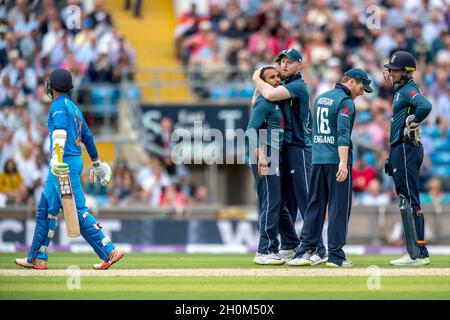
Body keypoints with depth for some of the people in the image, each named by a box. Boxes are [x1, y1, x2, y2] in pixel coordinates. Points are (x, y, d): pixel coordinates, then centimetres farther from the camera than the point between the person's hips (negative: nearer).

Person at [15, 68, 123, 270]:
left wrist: (57, 157, -37)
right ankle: (37, 259, 14)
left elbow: (60, 131, -24)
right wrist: (96, 163, 39)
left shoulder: (58, 106, -7)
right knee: (45, 209, 12)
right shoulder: (74, 108, 20)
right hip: (74, 162, 10)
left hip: (66, 163, -10)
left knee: (78, 211, -12)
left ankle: (110, 252, -15)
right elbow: (87, 137, 28)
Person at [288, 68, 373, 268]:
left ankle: (305, 250, 2)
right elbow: (343, 133, -20)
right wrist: (343, 163, -27)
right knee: (339, 206, -2)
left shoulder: (320, 98, 16)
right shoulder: (346, 102, -9)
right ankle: (335, 256, -2)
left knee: (315, 205, 9)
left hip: (317, 159, 7)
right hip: (337, 159, -7)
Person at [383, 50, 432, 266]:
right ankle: (419, 253, 16)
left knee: (409, 201, -11)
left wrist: (413, 123, -20)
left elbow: (425, 106, -30)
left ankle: (417, 254, -11)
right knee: (407, 200, 13)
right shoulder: (400, 90, 18)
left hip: (406, 149, -11)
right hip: (399, 149, 11)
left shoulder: (410, 89, -12)